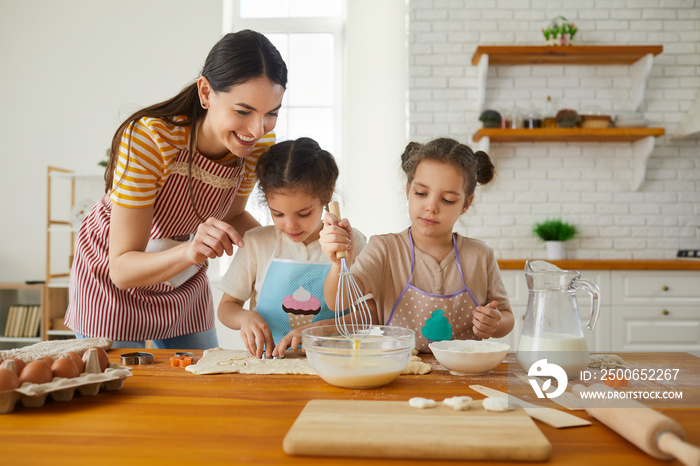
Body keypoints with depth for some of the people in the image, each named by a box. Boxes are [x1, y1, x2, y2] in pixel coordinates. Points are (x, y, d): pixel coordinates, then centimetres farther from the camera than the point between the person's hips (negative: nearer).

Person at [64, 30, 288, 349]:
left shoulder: (258, 144, -19)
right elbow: (122, 268, -31)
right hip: (112, 284, -4)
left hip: (185, 283, 5)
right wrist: (191, 251, -49)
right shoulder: (147, 139, -34)